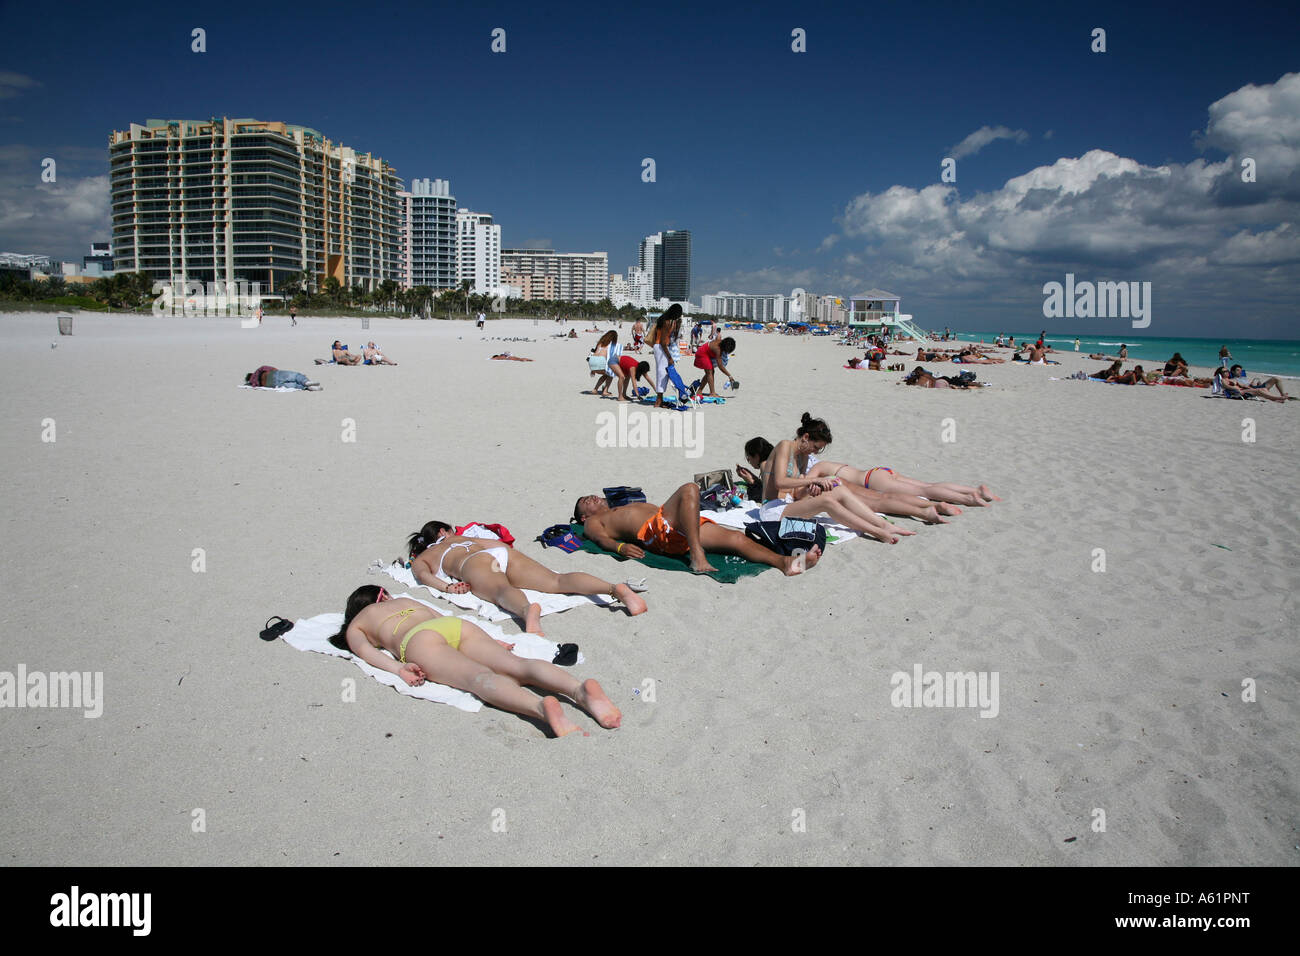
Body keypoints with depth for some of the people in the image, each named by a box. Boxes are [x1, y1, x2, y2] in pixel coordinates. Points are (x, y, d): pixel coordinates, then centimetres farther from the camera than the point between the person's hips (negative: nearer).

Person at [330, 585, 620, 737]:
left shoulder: (355, 625, 31)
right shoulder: (405, 601, 45)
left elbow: (363, 649, 9)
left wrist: (397, 668, -7)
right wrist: (488, 643, 29)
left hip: (419, 640, -4)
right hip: (460, 625, 4)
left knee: (478, 676, -30)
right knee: (517, 665, -20)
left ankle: (541, 706, -60)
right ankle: (580, 688, -49)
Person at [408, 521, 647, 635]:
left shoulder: (420, 558, 32)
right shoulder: (461, 538, 44)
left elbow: (423, 574, 9)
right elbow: (498, 543, 38)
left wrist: (446, 587, -3)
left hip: (475, 564, -4)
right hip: (504, 553, 4)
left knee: (502, 592, -37)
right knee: (558, 581, -16)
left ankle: (528, 610, -73)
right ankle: (614, 588, -39)